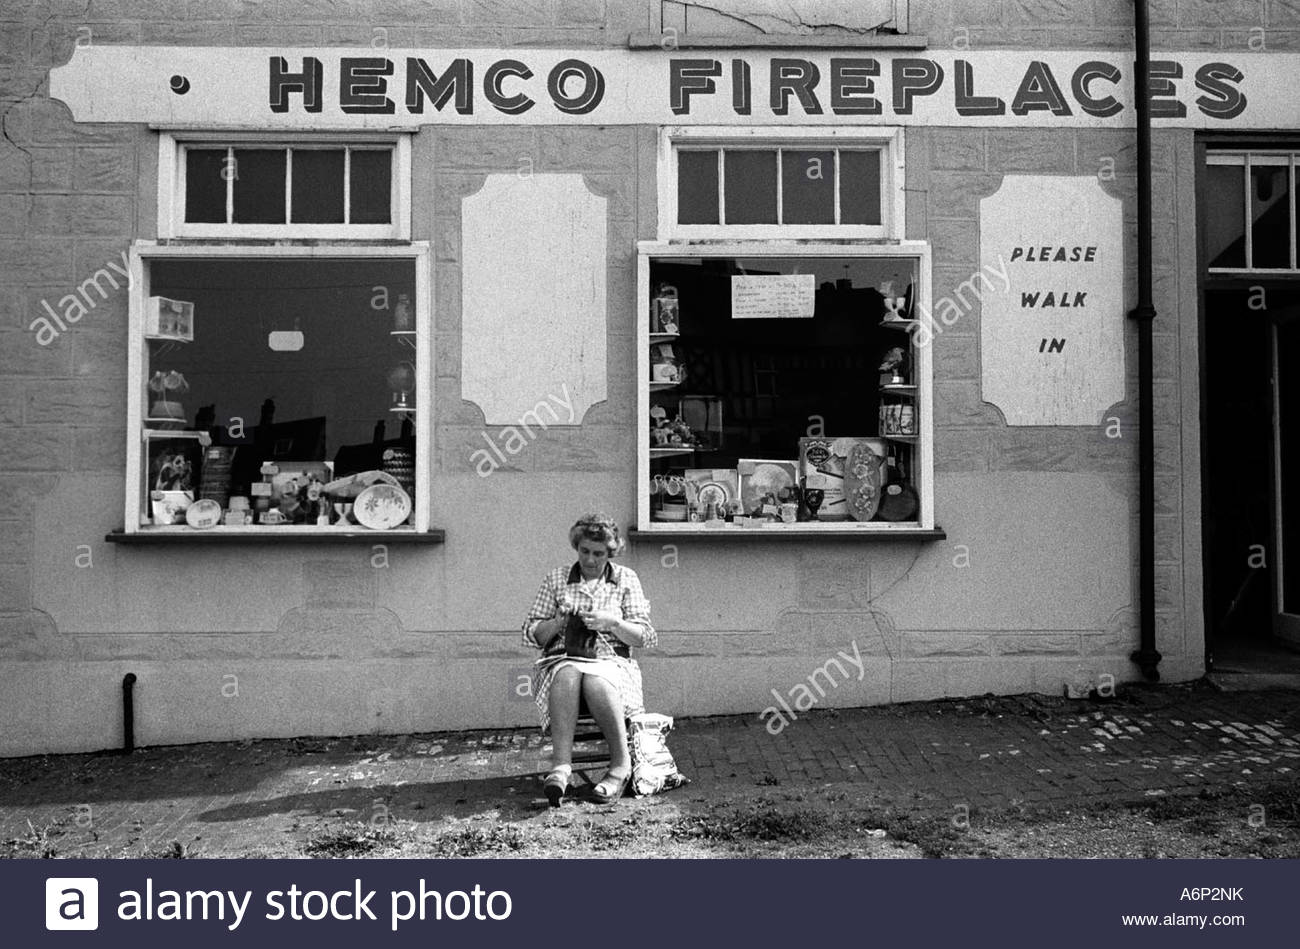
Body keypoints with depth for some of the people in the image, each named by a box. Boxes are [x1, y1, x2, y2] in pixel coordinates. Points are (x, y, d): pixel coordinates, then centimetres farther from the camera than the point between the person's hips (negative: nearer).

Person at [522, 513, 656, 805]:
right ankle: (561, 765, -44)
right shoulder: (556, 579, 14)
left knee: (596, 681, -37)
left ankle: (621, 763, -27)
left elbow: (645, 636, 6)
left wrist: (612, 622, -12)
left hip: (610, 663, -1)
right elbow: (531, 634, 12)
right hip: (561, 660, 1)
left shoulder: (626, 580, 12)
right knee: (568, 674, -36)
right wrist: (558, 622, -8)